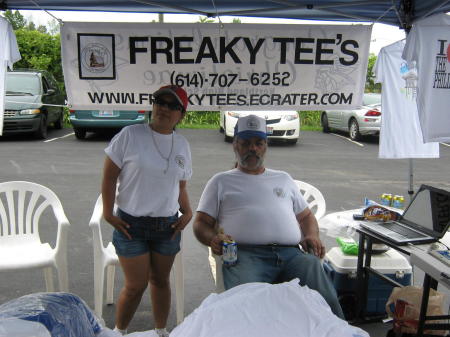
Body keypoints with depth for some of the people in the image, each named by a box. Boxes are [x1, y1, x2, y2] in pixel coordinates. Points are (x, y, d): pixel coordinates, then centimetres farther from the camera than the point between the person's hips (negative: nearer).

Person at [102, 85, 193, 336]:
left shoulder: (182, 145, 5)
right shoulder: (130, 135, -9)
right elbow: (109, 176, -5)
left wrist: (188, 212, -1)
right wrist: (109, 213, -9)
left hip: (167, 225, 4)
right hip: (131, 224, -3)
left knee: (161, 280, 17)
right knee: (136, 286, 4)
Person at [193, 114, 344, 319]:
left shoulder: (283, 179, 31)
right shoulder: (221, 182, 22)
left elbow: (306, 216, 33)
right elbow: (201, 223, 16)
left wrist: (312, 236, 10)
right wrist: (213, 239, -7)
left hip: (291, 254, 3)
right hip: (245, 254, -2)